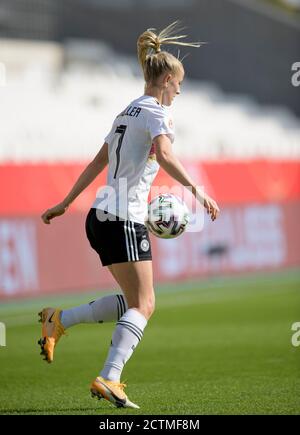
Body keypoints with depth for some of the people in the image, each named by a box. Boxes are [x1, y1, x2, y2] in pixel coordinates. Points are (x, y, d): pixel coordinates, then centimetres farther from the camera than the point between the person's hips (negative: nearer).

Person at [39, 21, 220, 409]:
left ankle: (59, 320, 11)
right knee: (142, 306, -11)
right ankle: (108, 379, -21)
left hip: (103, 217, 9)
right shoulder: (156, 112, -7)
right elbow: (164, 155, -27)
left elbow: (98, 163, 26)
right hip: (124, 220, -9)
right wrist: (195, 189, -36)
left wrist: (66, 203, 31)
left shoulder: (128, 112, 21)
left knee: (137, 302, 13)